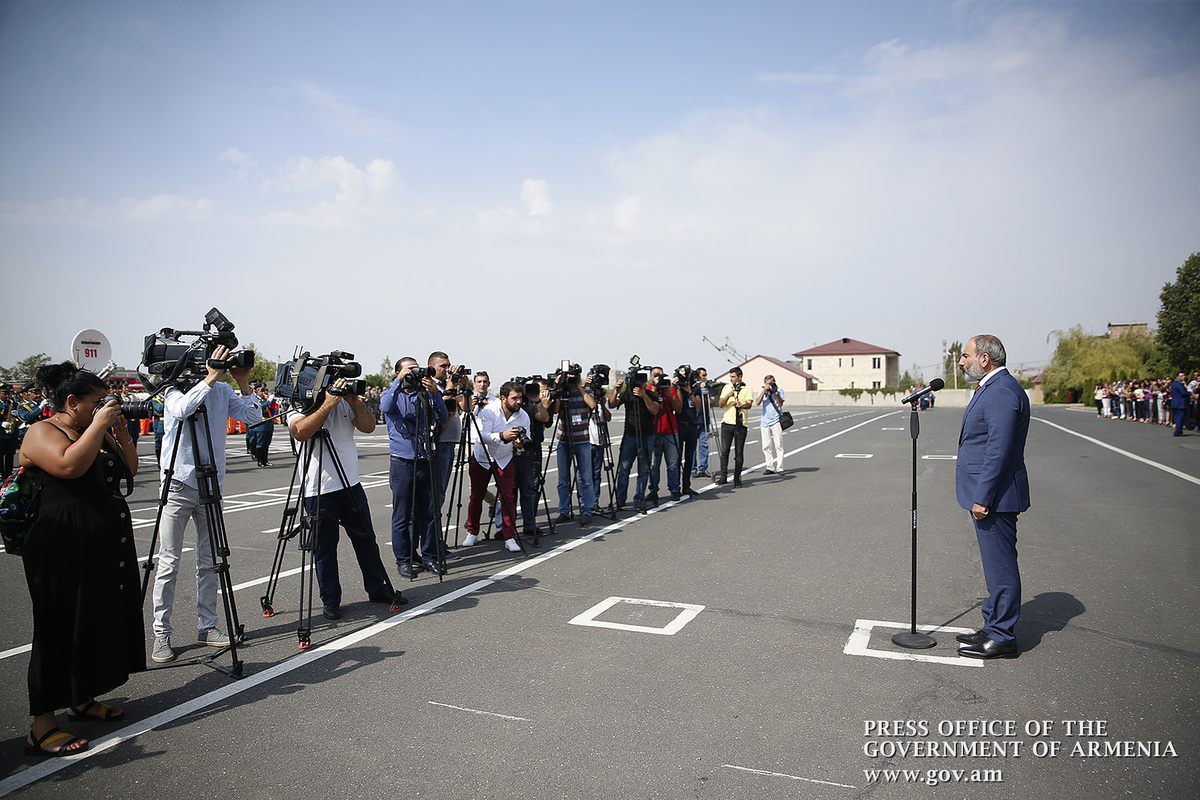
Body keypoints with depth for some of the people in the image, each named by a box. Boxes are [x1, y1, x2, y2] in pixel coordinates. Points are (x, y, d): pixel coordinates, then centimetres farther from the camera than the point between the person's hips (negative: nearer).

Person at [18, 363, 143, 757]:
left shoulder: (97, 431, 14)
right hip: (66, 551, -8)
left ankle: (82, 699, 31)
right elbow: (69, 465, -27)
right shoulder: (42, 432, -9)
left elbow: (130, 468, 16)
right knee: (62, 631, -4)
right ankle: (42, 727, 4)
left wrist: (120, 430, 4)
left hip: (109, 549, 9)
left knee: (100, 622, 15)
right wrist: (98, 425, -18)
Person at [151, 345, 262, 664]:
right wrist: (210, 378, -26)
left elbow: (253, 418, 0)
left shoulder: (223, 391, 7)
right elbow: (181, 409, -28)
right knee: (169, 562, -2)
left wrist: (244, 383, -8)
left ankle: (207, 626, 20)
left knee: (209, 562, 10)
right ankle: (161, 634, 6)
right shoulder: (175, 389, -6)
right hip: (178, 486, -4)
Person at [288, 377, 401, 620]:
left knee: (366, 539, 12)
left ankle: (378, 589, 26)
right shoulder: (298, 407, -5)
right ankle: (330, 601, 17)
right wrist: (327, 404, -28)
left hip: (351, 485, 5)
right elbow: (301, 432, -26)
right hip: (319, 490, -4)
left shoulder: (344, 402, 7)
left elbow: (368, 426, -2)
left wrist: (355, 401, -15)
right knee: (324, 548, 3)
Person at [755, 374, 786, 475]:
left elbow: (780, 404, -9)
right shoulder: (762, 391, 9)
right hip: (765, 422, 3)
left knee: (778, 445, -6)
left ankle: (779, 468, -3)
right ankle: (770, 467, 10)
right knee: (766, 446, 3)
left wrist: (775, 392, -17)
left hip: (776, 421, -3)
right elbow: (757, 403, -6)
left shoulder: (779, 390, 2)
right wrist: (764, 390, -12)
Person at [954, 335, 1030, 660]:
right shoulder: (992, 388, 16)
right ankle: (993, 628, 28)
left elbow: (999, 450, -23)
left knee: (1000, 566, -1)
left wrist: (982, 498, -22)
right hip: (987, 494, 11)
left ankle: (1002, 638, 9)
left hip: (994, 496, -11)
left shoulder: (1003, 392, -18)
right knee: (996, 565, 18)